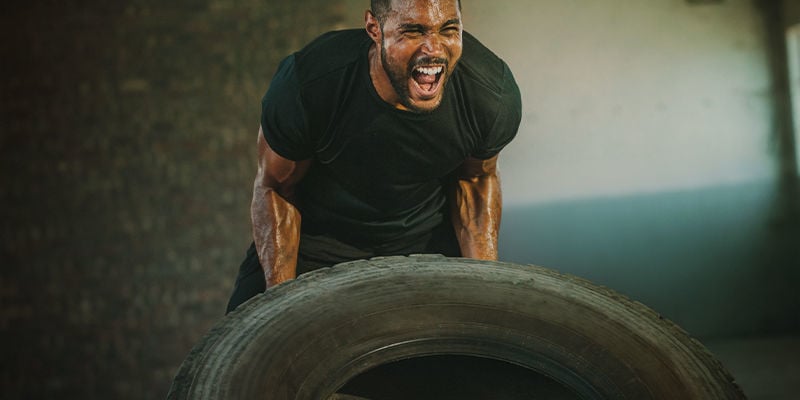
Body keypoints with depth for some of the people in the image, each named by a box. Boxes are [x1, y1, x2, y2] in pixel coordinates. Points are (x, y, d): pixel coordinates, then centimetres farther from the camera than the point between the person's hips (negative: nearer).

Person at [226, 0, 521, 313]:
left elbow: (476, 178, -4)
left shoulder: (495, 96, -26)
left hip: (427, 235, 2)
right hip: (319, 235, -1)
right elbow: (275, 185, -14)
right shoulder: (305, 84, -33)